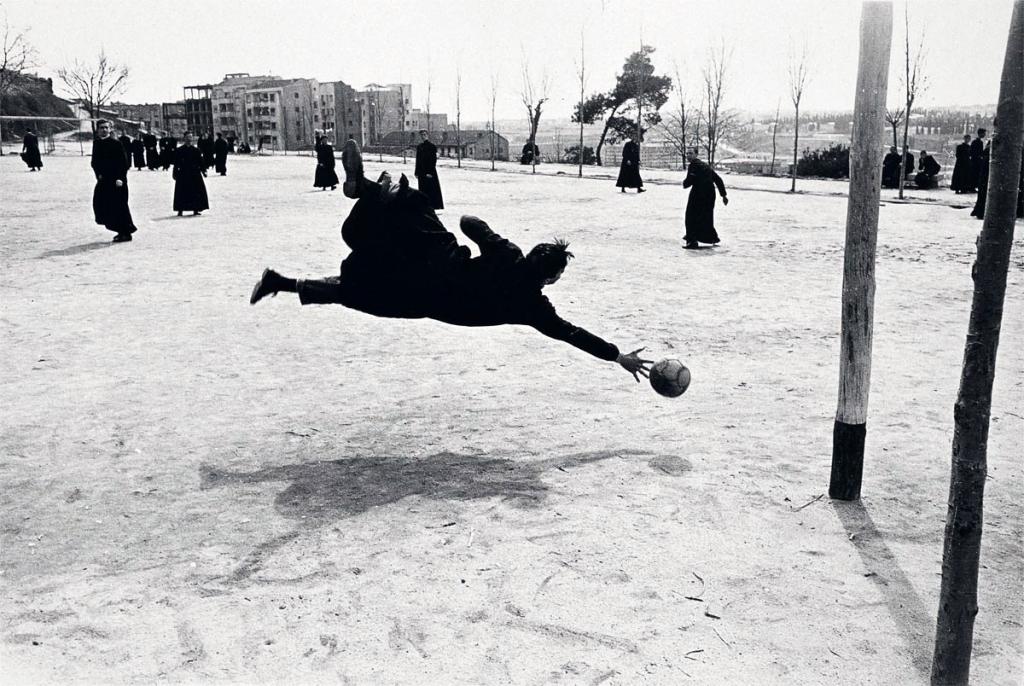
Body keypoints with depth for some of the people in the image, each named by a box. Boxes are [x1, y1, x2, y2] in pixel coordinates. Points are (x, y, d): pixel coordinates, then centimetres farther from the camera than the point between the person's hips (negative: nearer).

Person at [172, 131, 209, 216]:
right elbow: (176, 163, 3)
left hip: (195, 173, 2)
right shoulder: (179, 150, 2)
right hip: (183, 173, -2)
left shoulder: (196, 150, 7)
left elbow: (200, 162, 8)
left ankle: (196, 209, 10)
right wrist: (175, 172, 0)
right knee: (182, 192, -1)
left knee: (197, 192, 0)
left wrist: (203, 171, 1)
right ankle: (180, 210, 4)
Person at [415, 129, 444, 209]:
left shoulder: (432, 146, -6)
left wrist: (430, 172, -19)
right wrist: (417, 172, 11)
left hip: (429, 172, -6)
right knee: (423, 190, 8)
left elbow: (433, 160, -12)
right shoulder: (419, 147, 12)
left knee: (431, 190, -7)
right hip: (421, 173, 6)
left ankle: (433, 205, -5)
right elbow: (418, 160, 15)